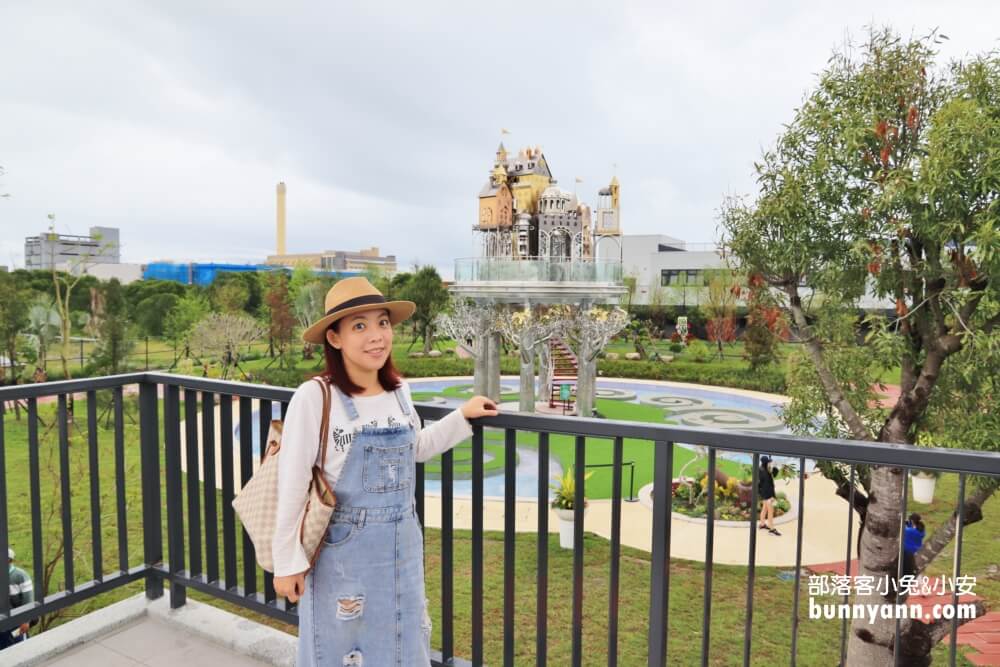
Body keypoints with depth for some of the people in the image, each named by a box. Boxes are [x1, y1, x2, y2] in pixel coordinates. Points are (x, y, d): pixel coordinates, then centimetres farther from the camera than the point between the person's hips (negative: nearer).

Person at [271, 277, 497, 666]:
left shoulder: (399, 391, -2)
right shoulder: (314, 397, -19)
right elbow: (292, 485, -14)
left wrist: (463, 416, 8)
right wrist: (287, 562, -8)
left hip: (402, 547, 5)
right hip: (345, 551, -5)